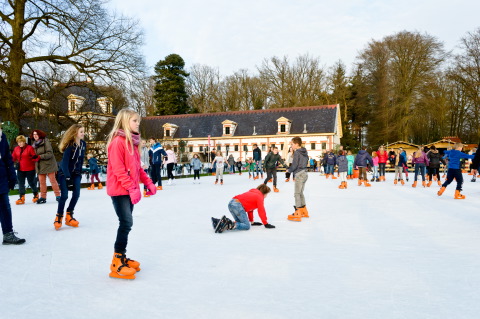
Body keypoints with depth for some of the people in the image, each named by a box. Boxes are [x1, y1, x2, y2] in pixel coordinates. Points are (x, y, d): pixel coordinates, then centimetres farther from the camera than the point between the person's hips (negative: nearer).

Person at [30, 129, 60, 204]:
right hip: (40, 166, 6)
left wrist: (39, 157, -22)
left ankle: (58, 195, 4)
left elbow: (50, 153, -15)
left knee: (53, 180, -3)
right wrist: (34, 158, 2)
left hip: (49, 164, -6)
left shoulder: (45, 141, -8)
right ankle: (43, 197, 12)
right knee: (41, 181, 6)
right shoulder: (34, 144, 14)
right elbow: (35, 154, 24)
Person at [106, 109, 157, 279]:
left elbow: (137, 167, 18)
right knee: (126, 222, -11)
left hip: (129, 190, 9)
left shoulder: (132, 141, 15)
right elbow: (118, 169, -20)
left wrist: (148, 182, 10)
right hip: (119, 190, -9)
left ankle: (122, 257, 21)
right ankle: (117, 263, -1)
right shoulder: (118, 141, -13)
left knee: (126, 223, 11)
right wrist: (132, 188, -23)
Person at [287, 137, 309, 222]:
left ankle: (298, 214, -5)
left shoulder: (297, 152, -14)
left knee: (297, 194, -5)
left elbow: (294, 165, -18)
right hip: (304, 174, 9)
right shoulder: (305, 152, 12)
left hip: (299, 175, -9)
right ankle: (304, 211, 26)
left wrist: (289, 170, 0)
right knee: (301, 193, 18)